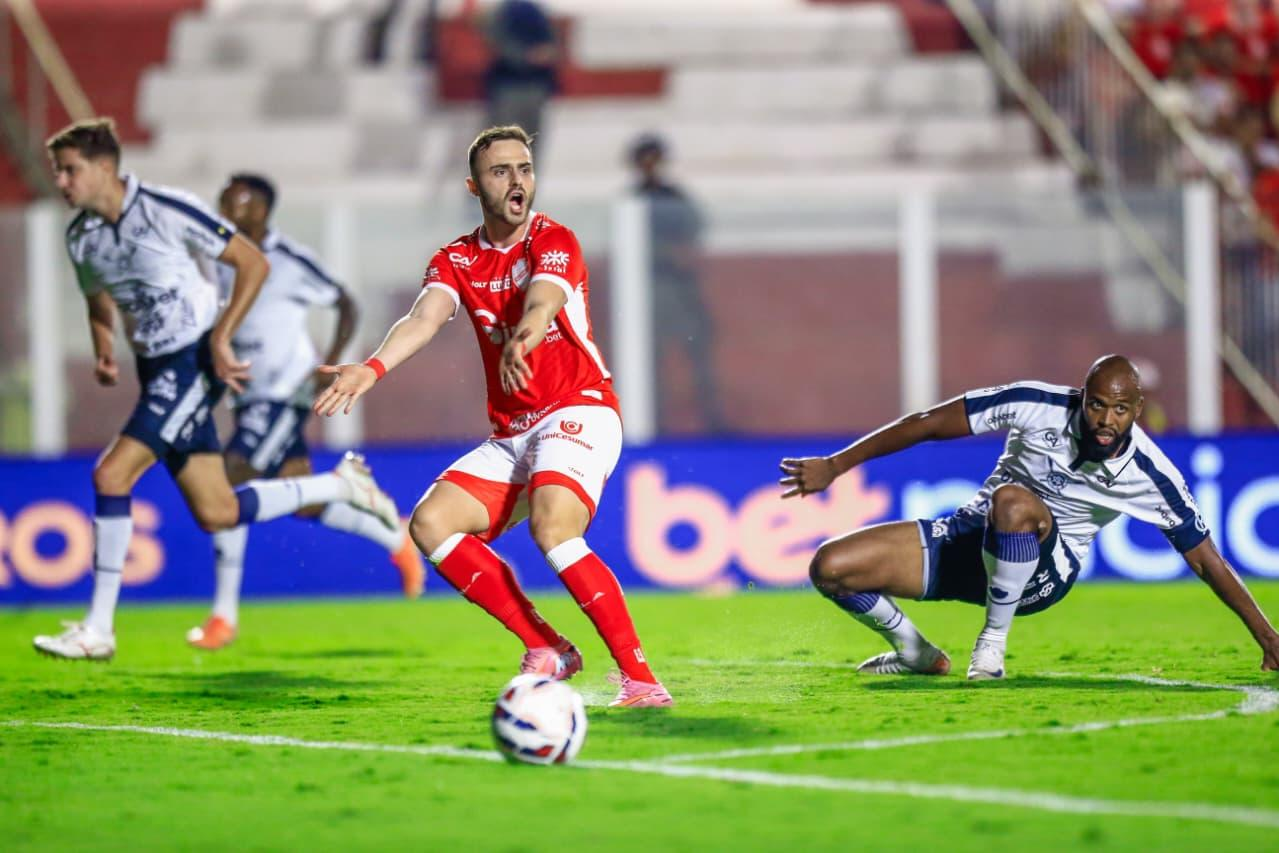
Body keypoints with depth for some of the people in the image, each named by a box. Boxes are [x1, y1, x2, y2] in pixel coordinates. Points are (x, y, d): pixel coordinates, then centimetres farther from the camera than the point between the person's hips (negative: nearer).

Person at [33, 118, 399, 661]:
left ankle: (98, 629, -11)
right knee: (216, 515, 5)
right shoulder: (81, 236, 5)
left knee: (111, 476, -18)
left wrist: (220, 339, -16)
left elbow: (253, 265, -10)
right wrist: (104, 352, 2)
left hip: (194, 363, -8)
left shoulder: (166, 210, -15)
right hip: (157, 370, 8)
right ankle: (339, 486, 25)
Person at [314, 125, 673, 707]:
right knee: (431, 522, -14)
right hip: (510, 436, 6)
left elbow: (542, 304, -29)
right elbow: (425, 317, -12)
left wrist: (521, 341, -54)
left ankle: (639, 677, -26)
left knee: (552, 528, -32)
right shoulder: (456, 261, 8)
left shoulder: (552, 241, -6)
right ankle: (546, 650, -7)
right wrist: (374, 367, -34)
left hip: (579, 413, -6)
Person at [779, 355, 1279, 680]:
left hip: (1045, 572, -3)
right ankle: (918, 656, 14)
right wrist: (834, 466, -8)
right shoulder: (1037, 405, -16)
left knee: (1013, 501, -40)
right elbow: (929, 424, -8)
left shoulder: (1150, 476, -16)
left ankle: (993, 639, -19)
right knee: (831, 568, -14)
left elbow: (1206, 560, -5)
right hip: (972, 538, 3)